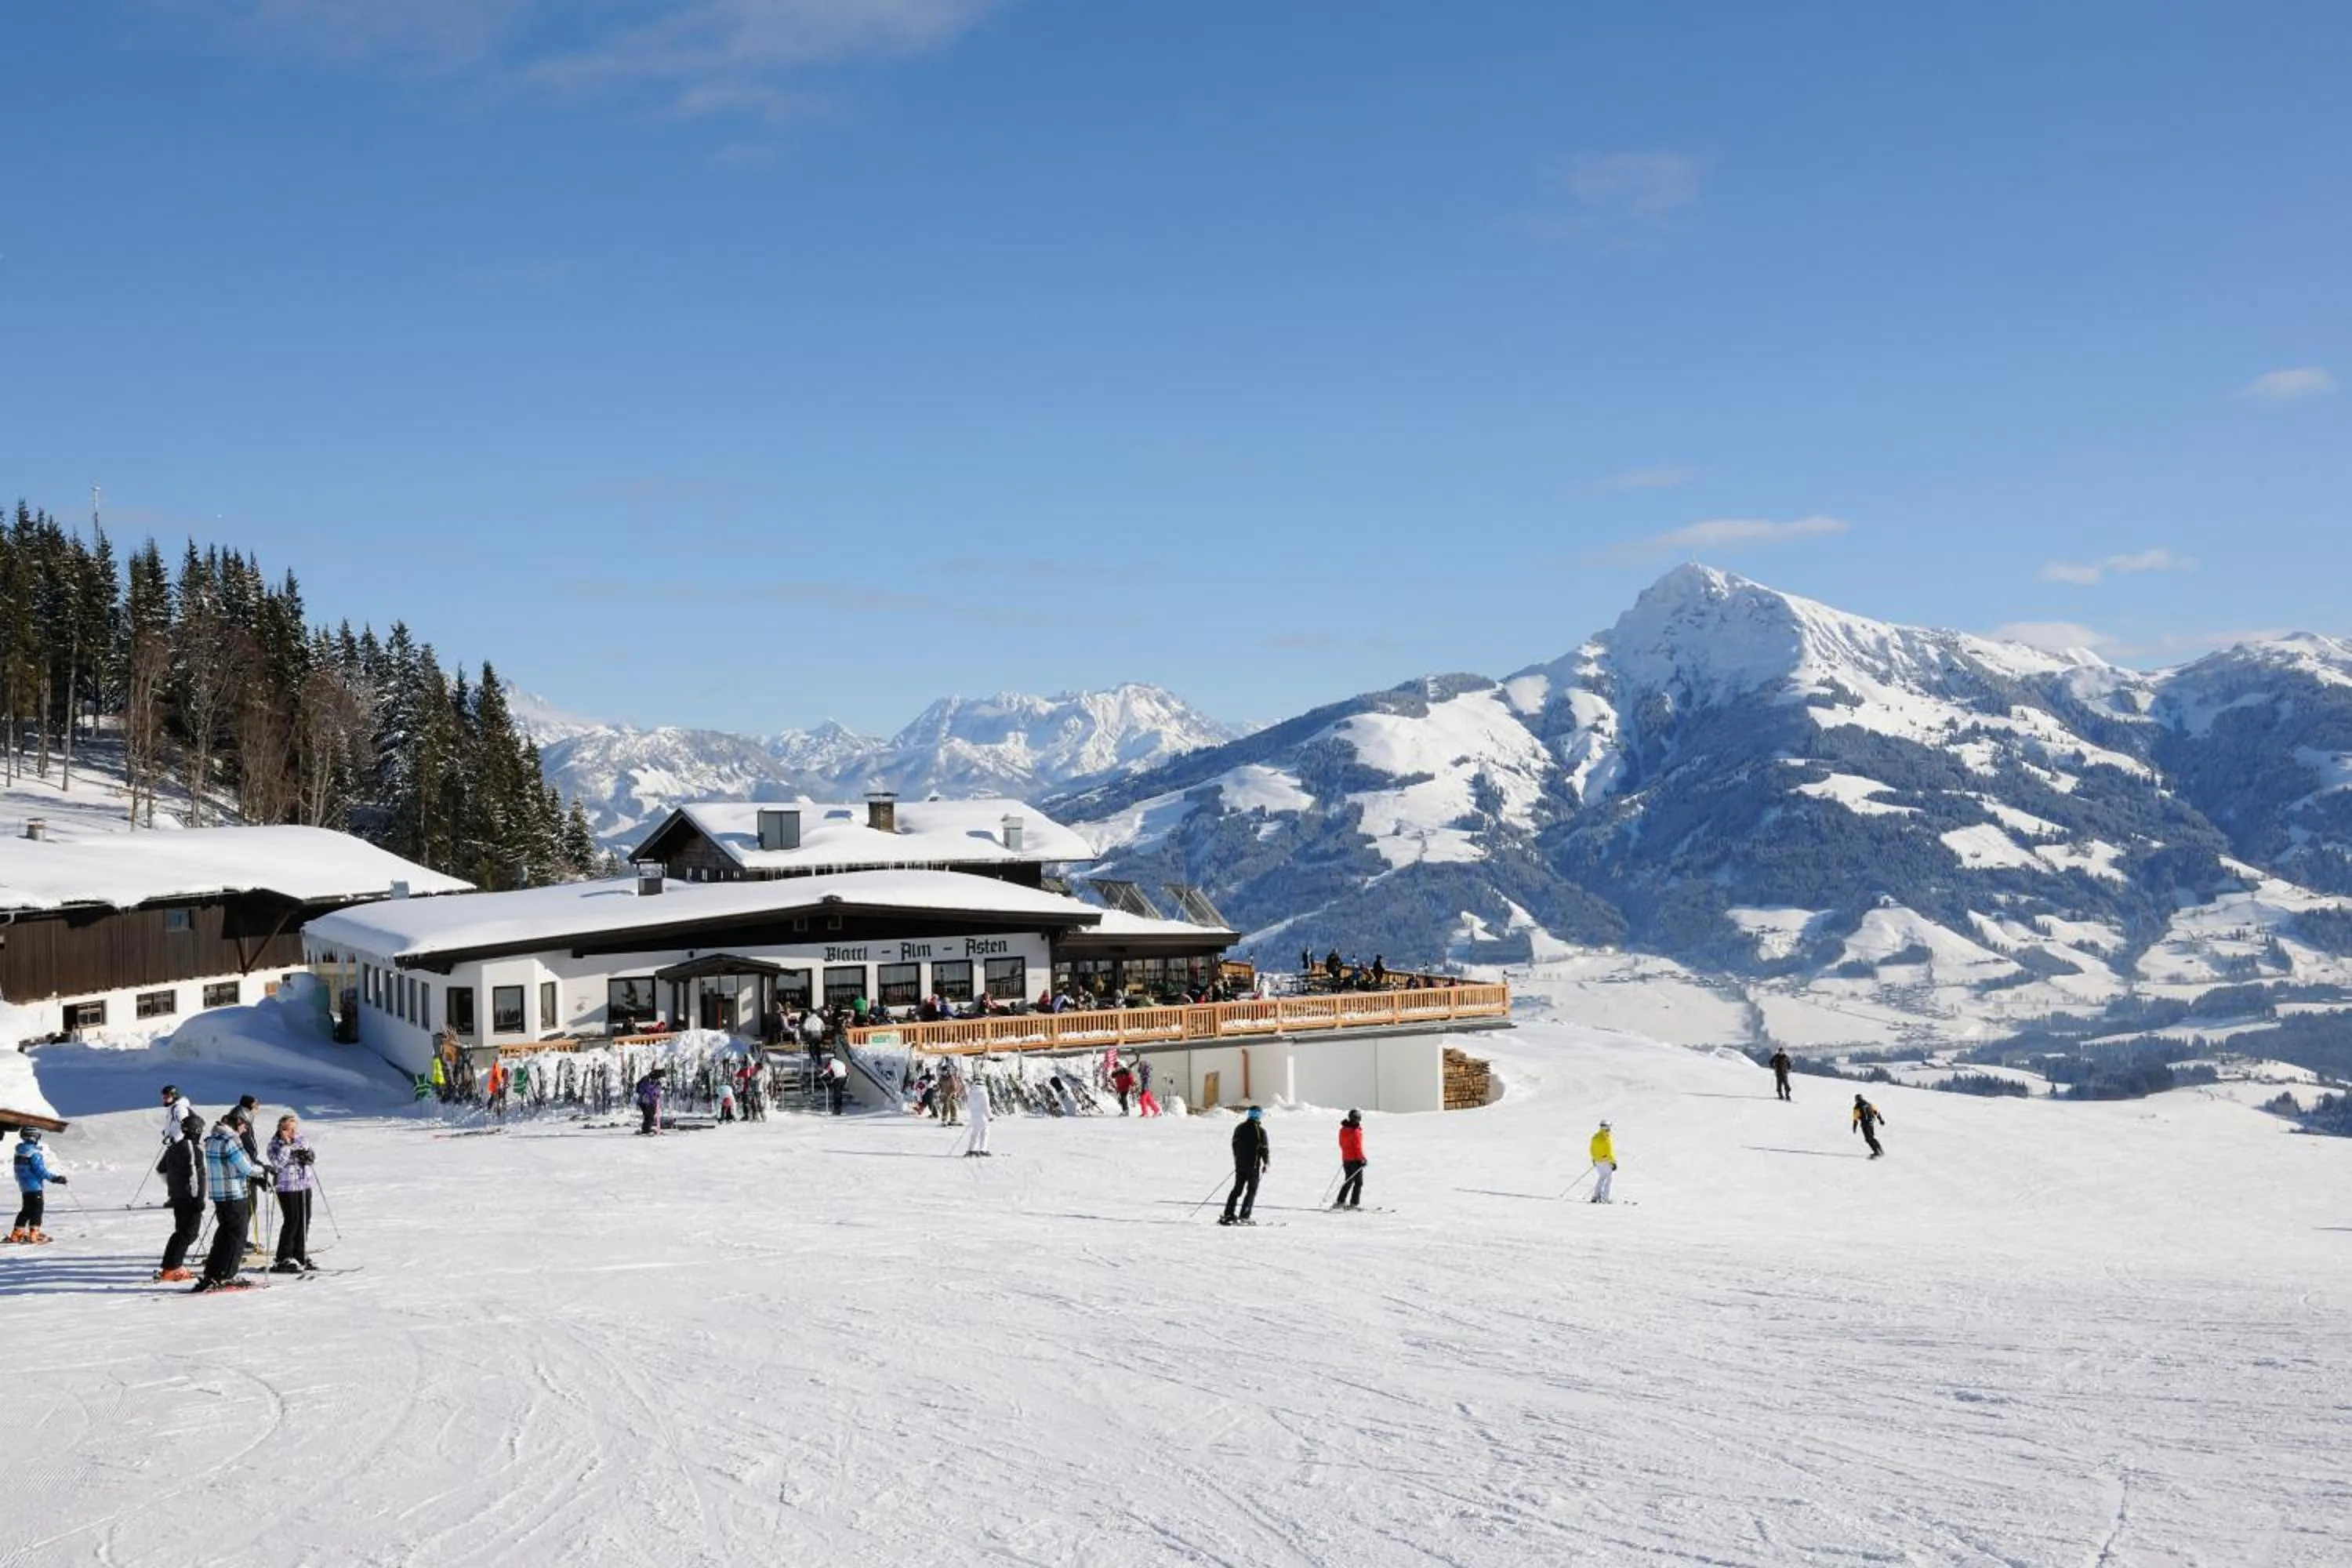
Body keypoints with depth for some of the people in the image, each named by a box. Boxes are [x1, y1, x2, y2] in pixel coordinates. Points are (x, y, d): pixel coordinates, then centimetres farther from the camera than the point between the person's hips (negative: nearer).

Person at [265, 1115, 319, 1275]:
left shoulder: (302, 1140, 9)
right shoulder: (275, 1144, -7)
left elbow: (314, 1158, 12)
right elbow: (279, 1163, -20)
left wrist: (308, 1156, -10)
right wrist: (286, 1144, -22)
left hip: (305, 1184, 6)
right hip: (287, 1187, -6)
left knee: (305, 1220, 8)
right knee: (292, 1220, -9)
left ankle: (300, 1255, 19)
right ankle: (284, 1259, -3)